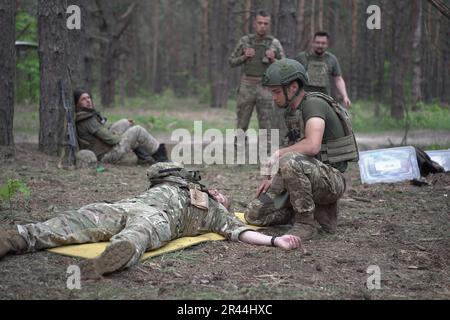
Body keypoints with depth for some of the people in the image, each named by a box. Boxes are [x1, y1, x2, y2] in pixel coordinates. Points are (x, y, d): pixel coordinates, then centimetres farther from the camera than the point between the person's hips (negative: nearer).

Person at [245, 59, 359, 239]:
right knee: (254, 215, 1)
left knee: (290, 161, -38)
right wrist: (273, 177, 7)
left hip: (330, 180, -9)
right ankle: (320, 213, 10)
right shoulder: (291, 111, 11)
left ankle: (307, 224, -20)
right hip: (306, 178, 9)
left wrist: (279, 154, -19)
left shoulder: (314, 104, -17)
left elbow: (312, 146, -33)